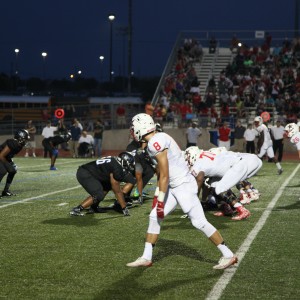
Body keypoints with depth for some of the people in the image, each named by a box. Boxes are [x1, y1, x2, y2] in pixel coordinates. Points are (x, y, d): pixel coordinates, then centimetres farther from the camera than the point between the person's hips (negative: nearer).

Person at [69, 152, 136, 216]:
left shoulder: (115, 161, 11)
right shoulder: (117, 168, -16)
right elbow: (117, 191, -10)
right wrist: (124, 208, -4)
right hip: (84, 174, -10)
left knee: (107, 186, 17)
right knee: (99, 195, -15)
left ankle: (93, 208, 18)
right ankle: (76, 209, -13)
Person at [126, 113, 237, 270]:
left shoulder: (155, 142, -19)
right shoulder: (159, 138, 11)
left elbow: (164, 176, -20)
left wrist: (160, 202, -16)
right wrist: (157, 195, 24)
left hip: (183, 185, -10)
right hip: (174, 186, 10)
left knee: (200, 222, -6)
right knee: (154, 217, 10)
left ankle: (228, 255, 3)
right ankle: (146, 257, 17)